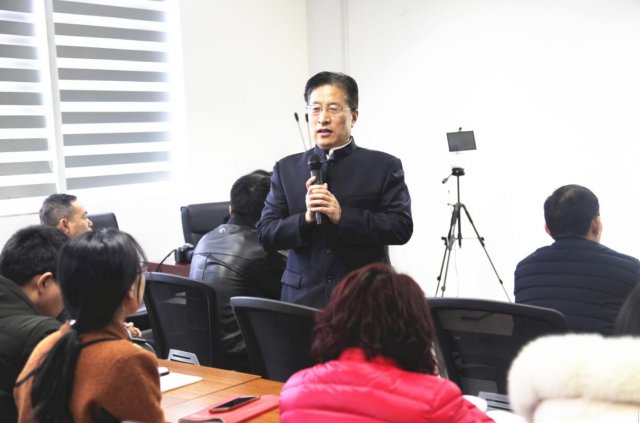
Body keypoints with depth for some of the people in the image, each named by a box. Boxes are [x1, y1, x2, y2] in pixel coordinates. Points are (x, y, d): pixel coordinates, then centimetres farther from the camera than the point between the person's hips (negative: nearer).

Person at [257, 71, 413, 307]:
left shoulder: (384, 166, 4)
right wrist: (306, 218, -12)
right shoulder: (286, 169, 11)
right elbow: (265, 235, 6)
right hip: (303, 297, 2)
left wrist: (343, 216, -16)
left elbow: (402, 227, -5)